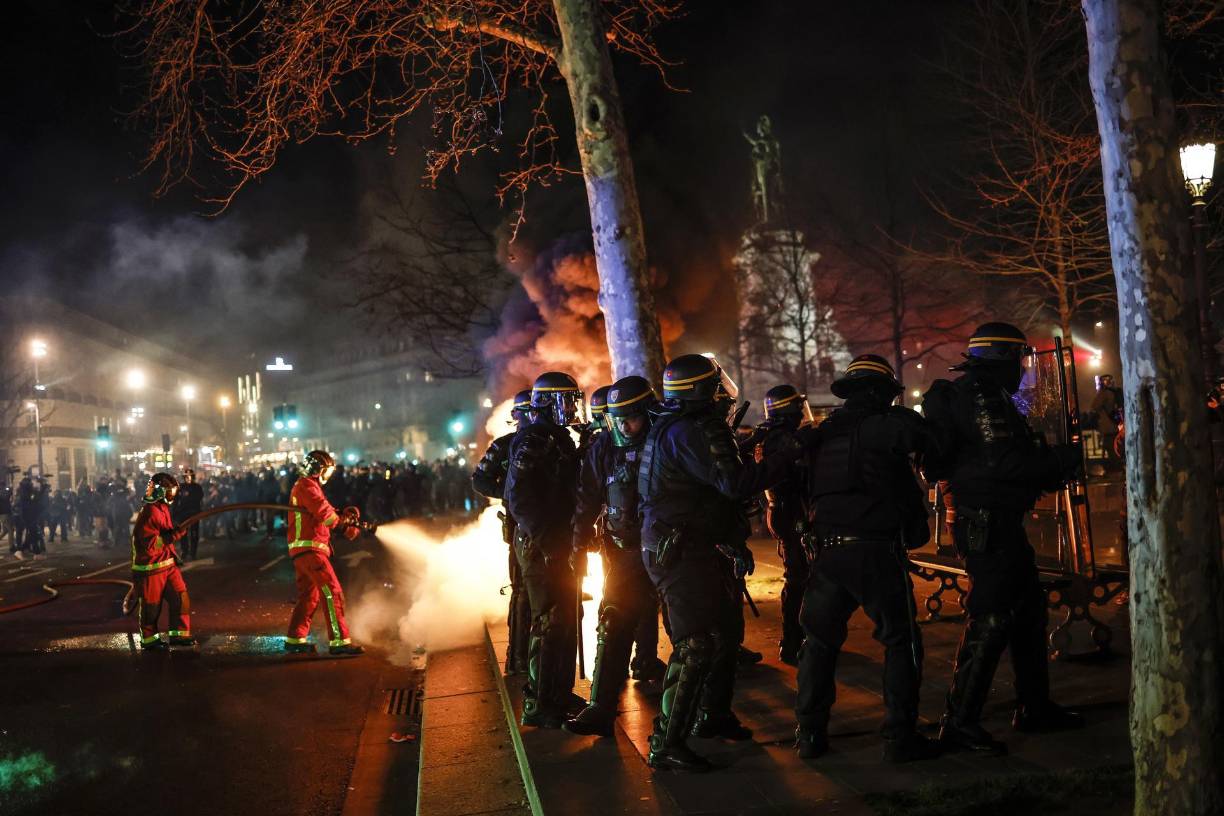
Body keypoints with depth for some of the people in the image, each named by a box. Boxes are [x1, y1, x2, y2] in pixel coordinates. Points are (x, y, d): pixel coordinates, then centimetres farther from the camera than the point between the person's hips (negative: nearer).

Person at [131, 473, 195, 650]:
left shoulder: (162, 508, 10)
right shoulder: (149, 512, -20)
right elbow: (149, 543, -25)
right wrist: (173, 535, -27)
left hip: (167, 564, 8)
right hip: (150, 567, -8)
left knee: (180, 597, 6)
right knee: (152, 606, 5)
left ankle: (178, 634, 16)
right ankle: (149, 639, 20)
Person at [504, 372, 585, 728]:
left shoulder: (559, 439, 16)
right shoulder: (532, 441, -14)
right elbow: (519, 498, -22)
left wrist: (575, 537, 16)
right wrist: (546, 540, -24)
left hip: (559, 544, 10)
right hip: (539, 547, -10)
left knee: (566, 618, 16)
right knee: (550, 622, -7)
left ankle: (560, 693, 28)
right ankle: (537, 705, 1)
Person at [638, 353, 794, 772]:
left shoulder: (687, 427, 17)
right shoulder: (687, 431, -18)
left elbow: (718, 492, 22)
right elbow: (735, 483, -26)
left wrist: (737, 544, 23)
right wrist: (783, 456, -14)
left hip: (695, 549, 11)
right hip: (682, 553, -11)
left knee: (726, 632, 20)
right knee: (698, 645, -13)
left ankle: (712, 716, 36)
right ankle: (667, 743, -9)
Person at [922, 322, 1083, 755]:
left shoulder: (983, 394, 18)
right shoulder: (982, 397, -15)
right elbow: (1004, 463, -24)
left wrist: (1050, 460, 13)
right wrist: (1064, 459, -12)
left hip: (998, 521, 11)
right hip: (989, 522, -11)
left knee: (1028, 609, 18)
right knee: (991, 619, -9)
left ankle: (1034, 706, 29)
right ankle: (959, 722, -4)